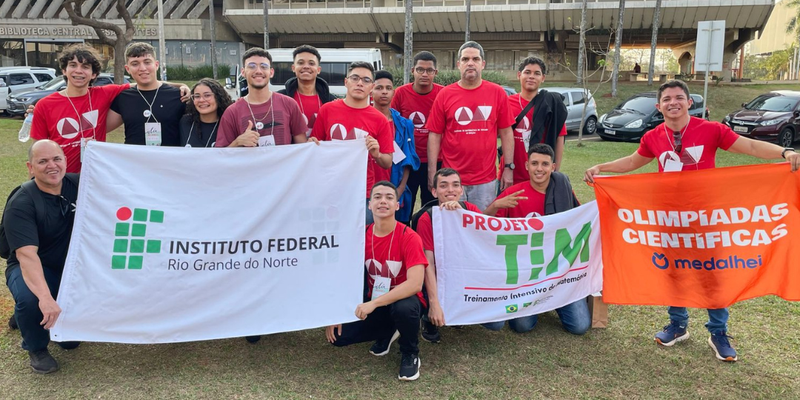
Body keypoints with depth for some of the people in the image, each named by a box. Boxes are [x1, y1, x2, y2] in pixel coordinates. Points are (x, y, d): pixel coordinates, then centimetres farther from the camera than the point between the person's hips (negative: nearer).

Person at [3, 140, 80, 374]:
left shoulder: (78, 185, -8)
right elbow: (26, 255, -34)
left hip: (71, 266, 4)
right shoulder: (20, 204, -22)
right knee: (31, 299, -34)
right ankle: (36, 348, -3)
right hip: (31, 269, -4)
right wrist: (45, 298, -47)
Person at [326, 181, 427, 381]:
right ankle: (387, 332, 15)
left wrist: (374, 303, -35)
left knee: (404, 308, -39)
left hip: (403, 299, -4)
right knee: (339, 335, -13)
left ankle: (410, 354, -6)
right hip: (372, 303, 4)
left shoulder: (409, 237, -21)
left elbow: (415, 284, -31)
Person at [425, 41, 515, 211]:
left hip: (486, 180, 1)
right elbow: (435, 135, 1)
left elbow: (506, 132, 5)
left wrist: (508, 167, 0)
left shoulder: (497, 93, 1)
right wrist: (432, 172, -3)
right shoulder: (444, 95, 0)